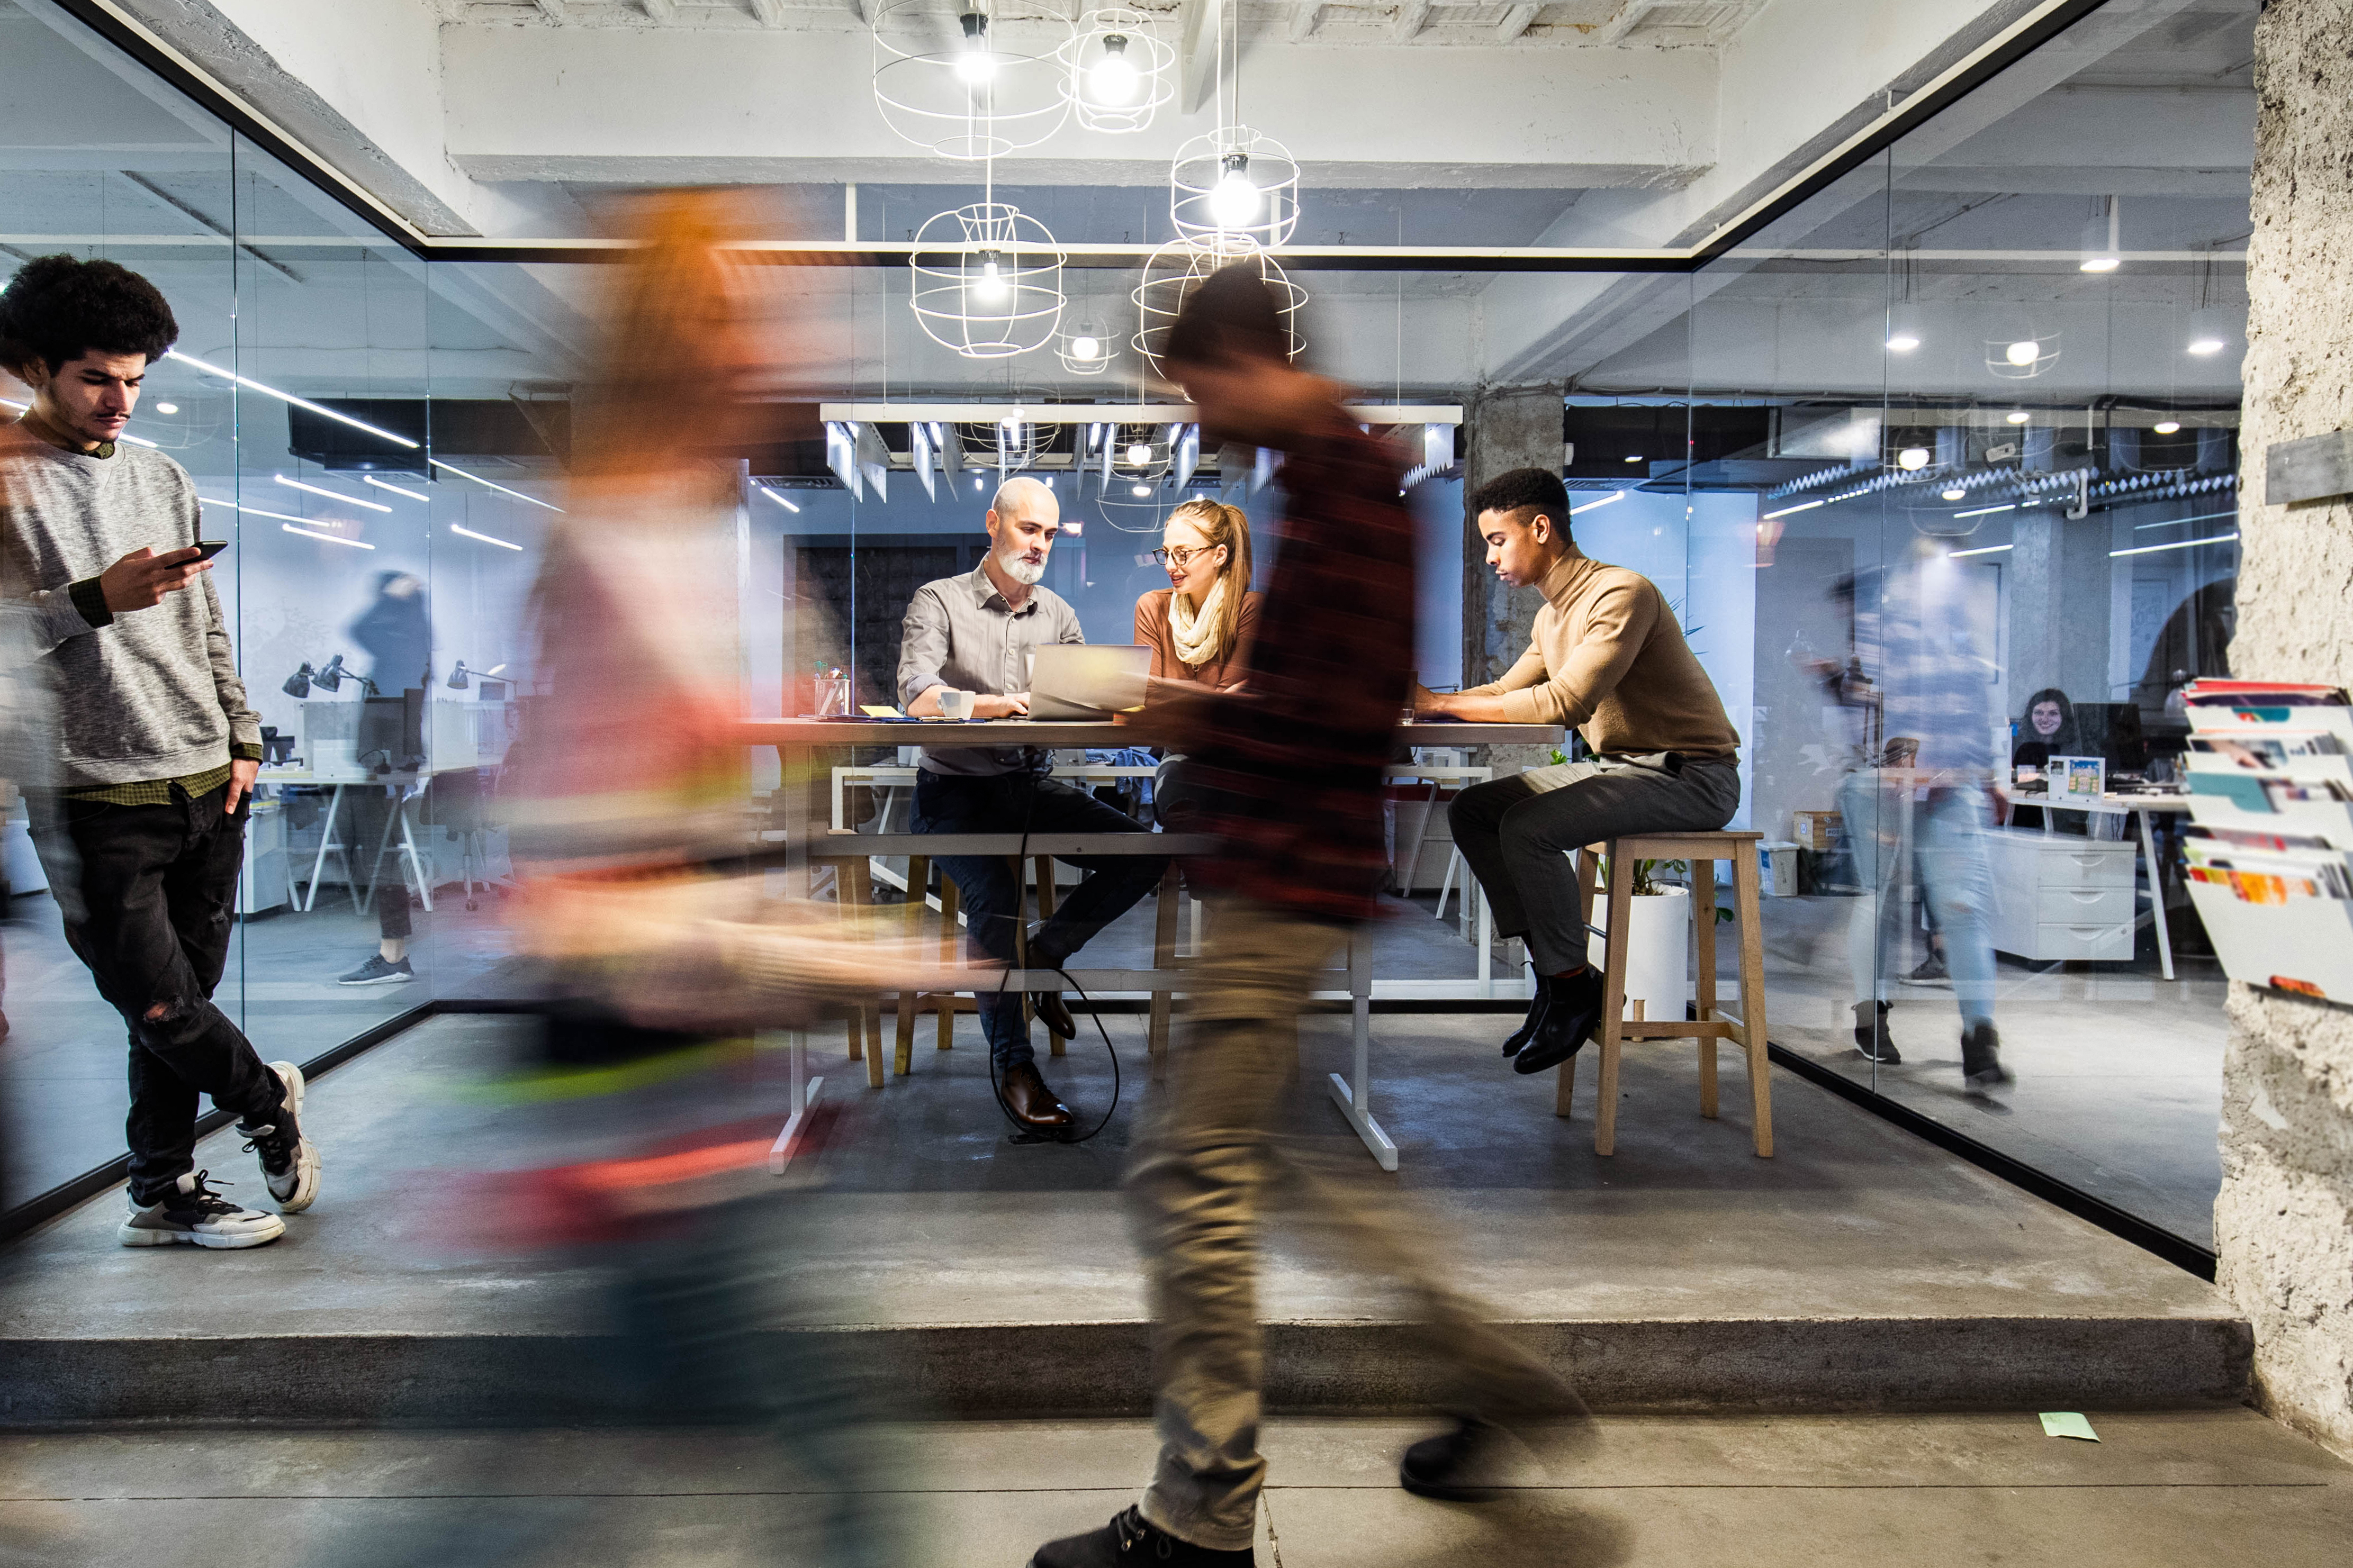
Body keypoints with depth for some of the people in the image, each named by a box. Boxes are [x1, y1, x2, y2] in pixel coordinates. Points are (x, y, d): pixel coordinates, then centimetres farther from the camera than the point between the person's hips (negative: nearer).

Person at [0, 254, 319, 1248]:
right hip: (96, 802, -5)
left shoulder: (164, 479, 15)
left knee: (182, 1001, 9)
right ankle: (268, 1098, 21)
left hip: (206, 789, 5)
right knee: (158, 1002, -6)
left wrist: (241, 736, 12)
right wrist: (96, 599, -23)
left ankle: (163, 1196, 21)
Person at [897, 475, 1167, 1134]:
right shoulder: (940, 602, -1)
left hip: (1032, 784, 5)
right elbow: (917, 694, -17)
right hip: (956, 788, -5)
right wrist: (998, 703, -34)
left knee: (1141, 852, -14)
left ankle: (1045, 953, 8)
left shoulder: (1058, 613, 15)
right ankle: (1013, 1063, -19)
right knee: (995, 893, -32)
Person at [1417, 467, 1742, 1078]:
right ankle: (1552, 968, 4)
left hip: (1690, 776, -10)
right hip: (1618, 765, 10)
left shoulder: (1621, 594, -19)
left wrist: (1441, 703, -27)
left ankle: (1573, 983, -7)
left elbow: (1567, 702, -30)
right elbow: (1504, 693, 12)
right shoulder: (1553, 614, 13)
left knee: (1526, 827, -27)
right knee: (1472, 810, 0)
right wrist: (1420, 700, -5)